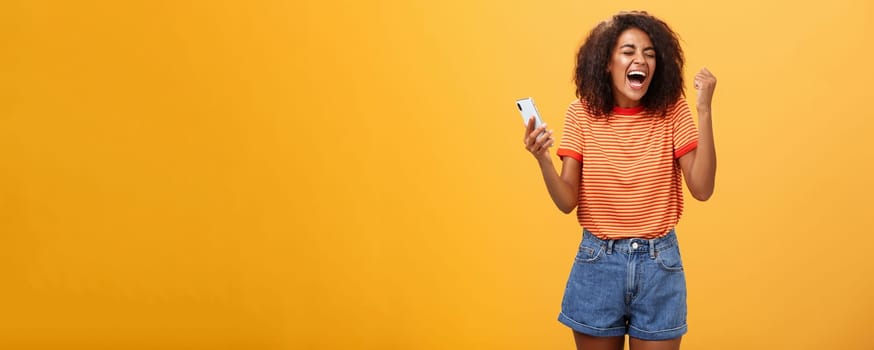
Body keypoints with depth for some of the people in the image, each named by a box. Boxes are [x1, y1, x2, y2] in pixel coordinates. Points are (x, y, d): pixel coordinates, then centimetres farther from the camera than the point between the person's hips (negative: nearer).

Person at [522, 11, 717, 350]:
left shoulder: (672, 111, -4)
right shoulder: (582, 114, -4)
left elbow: (702, 189, -13)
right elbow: (567, 202, -7)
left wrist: (704, 112, -19)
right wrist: (543, 159, -26)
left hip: (659, 263, 0)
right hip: (597, 261, 0)